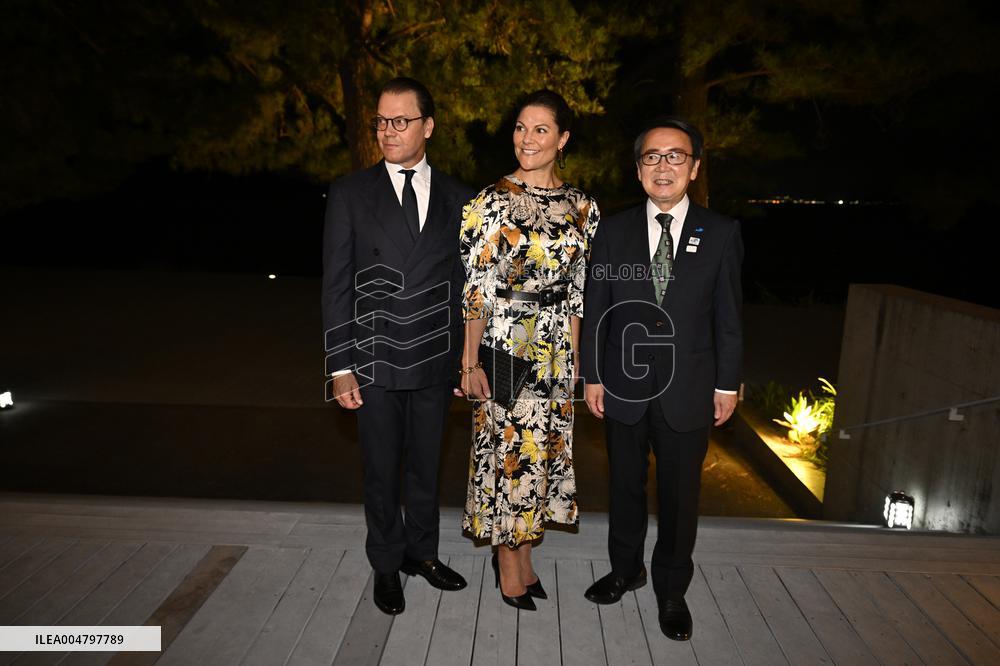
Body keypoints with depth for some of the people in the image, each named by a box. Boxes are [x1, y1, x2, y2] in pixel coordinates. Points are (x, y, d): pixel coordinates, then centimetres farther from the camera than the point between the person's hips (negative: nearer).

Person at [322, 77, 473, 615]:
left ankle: (422, 552, 38)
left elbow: (465, 285, 6)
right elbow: (335, 285, -3)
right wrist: (341, 367, -8)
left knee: (425, 466, 16)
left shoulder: (456, 198, 3)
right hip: (374, 363, -1)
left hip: (435, 362, 2)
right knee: (382, 471, 12)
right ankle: (387, 564, 34)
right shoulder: (350, 193, -2)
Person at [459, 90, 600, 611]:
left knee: (543, 447, 13)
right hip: (505, 344, -5)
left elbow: (577, 290, 9)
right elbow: (478, 289, -10)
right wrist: (470, 363, -12)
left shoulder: (582, 207, 5)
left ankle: (520, 550, 34)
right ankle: (509, 564, 25)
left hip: (555, 349, 5)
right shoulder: (493, 202, -9)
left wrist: (574, 353, 6)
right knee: (509, 449, 5)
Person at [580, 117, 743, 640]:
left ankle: (672, 591, 34)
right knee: (625, 485, 17)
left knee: (680, 494, 12)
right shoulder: (613, 231, 0)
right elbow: (596, 310, 1)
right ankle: (626, 570, 40)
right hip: (623, 385, 1)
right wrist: (592, 375, -1)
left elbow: (728, 316, 0)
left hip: (687, 391, -1)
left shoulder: (721, 233, -2)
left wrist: (727, 384, 0)